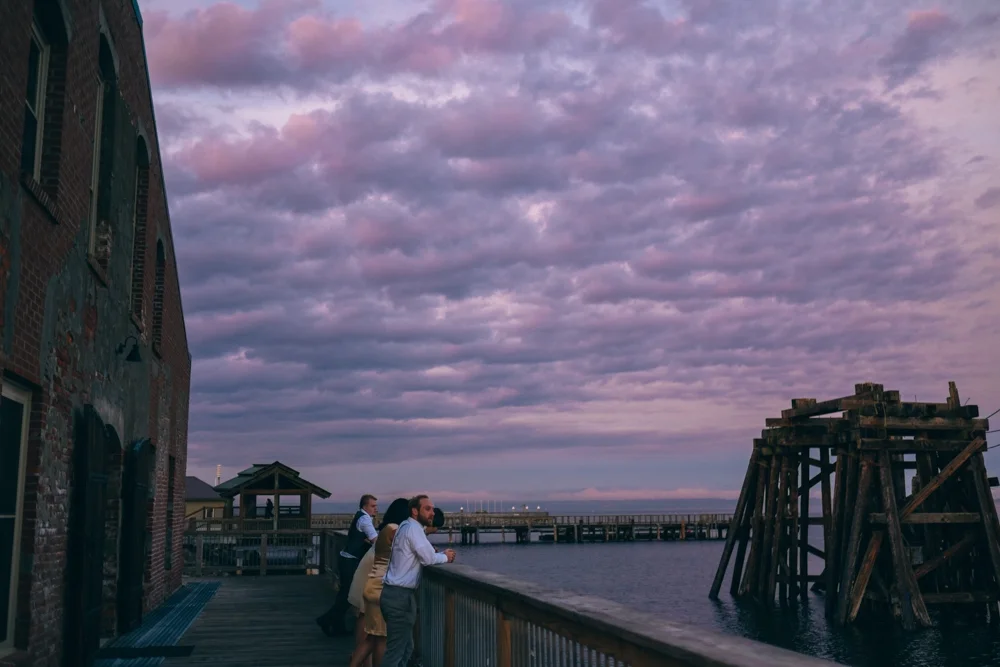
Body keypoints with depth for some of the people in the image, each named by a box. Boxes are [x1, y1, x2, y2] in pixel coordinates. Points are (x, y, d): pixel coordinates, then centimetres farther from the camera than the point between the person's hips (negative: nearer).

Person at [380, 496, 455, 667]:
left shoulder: (407, 527, 17)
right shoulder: (413, 527, -14)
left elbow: (422, 556, 20)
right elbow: (428, 559, -16)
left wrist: (441, 555, 5)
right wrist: (446, 557, 2)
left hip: (397, 594, 10)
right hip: (400, 596, -10)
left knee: (405, 647, 17)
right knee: (396, 650, -8)